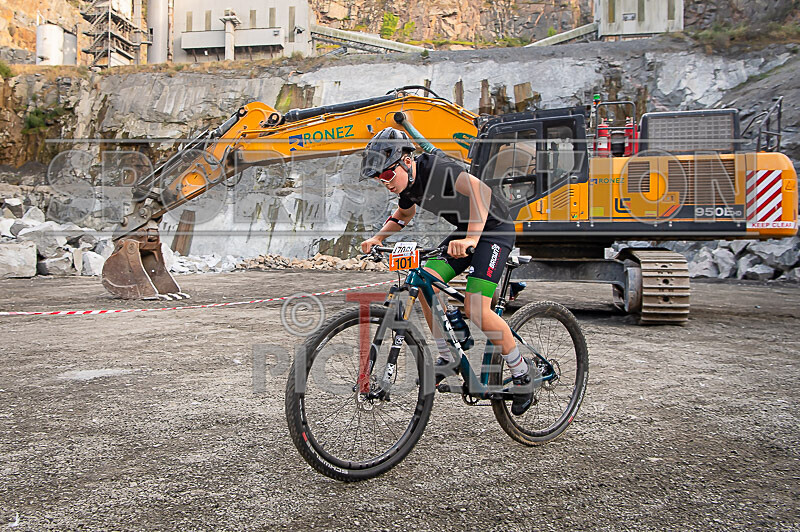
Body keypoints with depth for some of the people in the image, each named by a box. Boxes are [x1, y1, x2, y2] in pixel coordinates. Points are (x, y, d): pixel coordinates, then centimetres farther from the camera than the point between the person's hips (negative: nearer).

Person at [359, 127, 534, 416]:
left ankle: (521, 373, 2)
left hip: (494, 228, -8)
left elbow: (480, 190, -44)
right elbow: (405, 213, 22)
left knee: (476, 309, -18)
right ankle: (448, 358, 5)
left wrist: (471, 238, -54)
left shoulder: (436, 169, -28)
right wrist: (377, 238, 6)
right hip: (465, 229, 8)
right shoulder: (407, 183, -1)